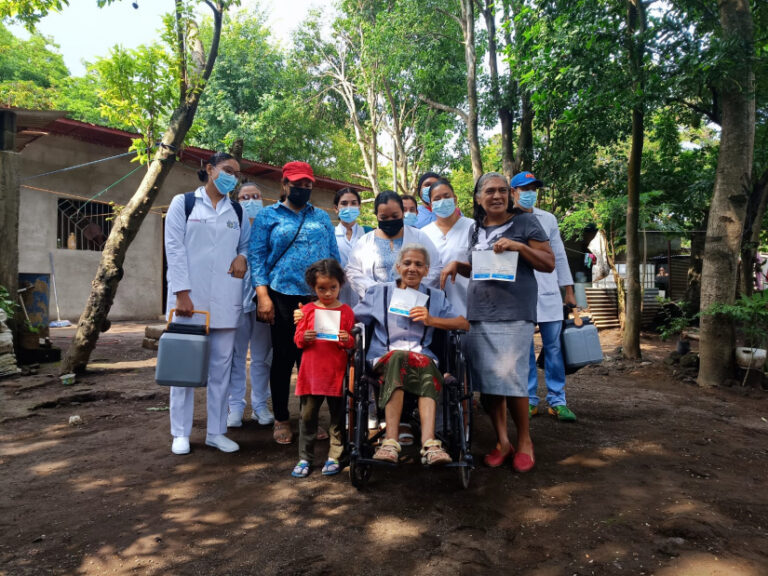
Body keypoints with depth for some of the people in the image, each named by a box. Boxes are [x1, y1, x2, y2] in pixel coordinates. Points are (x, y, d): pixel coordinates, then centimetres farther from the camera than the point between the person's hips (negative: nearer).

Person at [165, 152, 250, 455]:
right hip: (189, 296, -3)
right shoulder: (183, 203, 4)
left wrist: (243, 257, -2)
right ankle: (180, 433, 13)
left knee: (221, 365, 6)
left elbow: (249, 244, 23)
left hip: (225, 299, 3)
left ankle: (216, 431, 15)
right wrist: (182, 293, -13)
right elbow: (174, 248, -4)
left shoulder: (237, 211, 14)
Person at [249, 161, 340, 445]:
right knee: (283, 357, 4)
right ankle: (281, 419, 19)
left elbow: (334, 256, 15)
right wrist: (263, 296, -10)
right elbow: (257, 256, 1)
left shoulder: (322, 218, 16)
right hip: (283, 296, -2)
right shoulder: (268, 216, 8)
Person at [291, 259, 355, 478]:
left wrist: (347, 340, -16)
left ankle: (335, 457, 21)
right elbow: (297, 338, 7)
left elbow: (353, 342, 5)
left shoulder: (346, 311, 3)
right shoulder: (308, 309, 6)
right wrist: (305, 338, -14)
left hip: (336, 372, -1)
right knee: (307, 415, 6)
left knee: (338, 415, 7)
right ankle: (304, 458, 19)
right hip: (311, 371, 1)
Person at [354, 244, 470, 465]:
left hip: (423, 357, 1)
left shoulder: (436, 297, 20)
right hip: (384, 358, -1)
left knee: (426, 367, -36)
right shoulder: (378, 292, 19)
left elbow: (464, 324, 9)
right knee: (398, 356, -37)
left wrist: (431, 320, -3)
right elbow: (352, 318, 12)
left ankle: (429, 443, -48)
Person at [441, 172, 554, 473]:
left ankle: (524, 441, 14)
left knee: (510, 378, -7)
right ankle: (502, 441, 18)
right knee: (487, 380, 5)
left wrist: (519, 247, -15)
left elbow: (549, 264, 0)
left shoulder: (525, 222, 3)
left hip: (513, 314, -5)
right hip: (477, 315, 5)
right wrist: (456, 264, 6)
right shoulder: (475, 229, 16)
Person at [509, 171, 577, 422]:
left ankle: (557, 401, 11)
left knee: (553, 347, 2)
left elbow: (559, 256, 14)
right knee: (524, 349, 4)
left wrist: (569, 291, 11)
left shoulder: (548, 219, 12)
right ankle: (529, 400, 14)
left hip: (548, 293, 2)